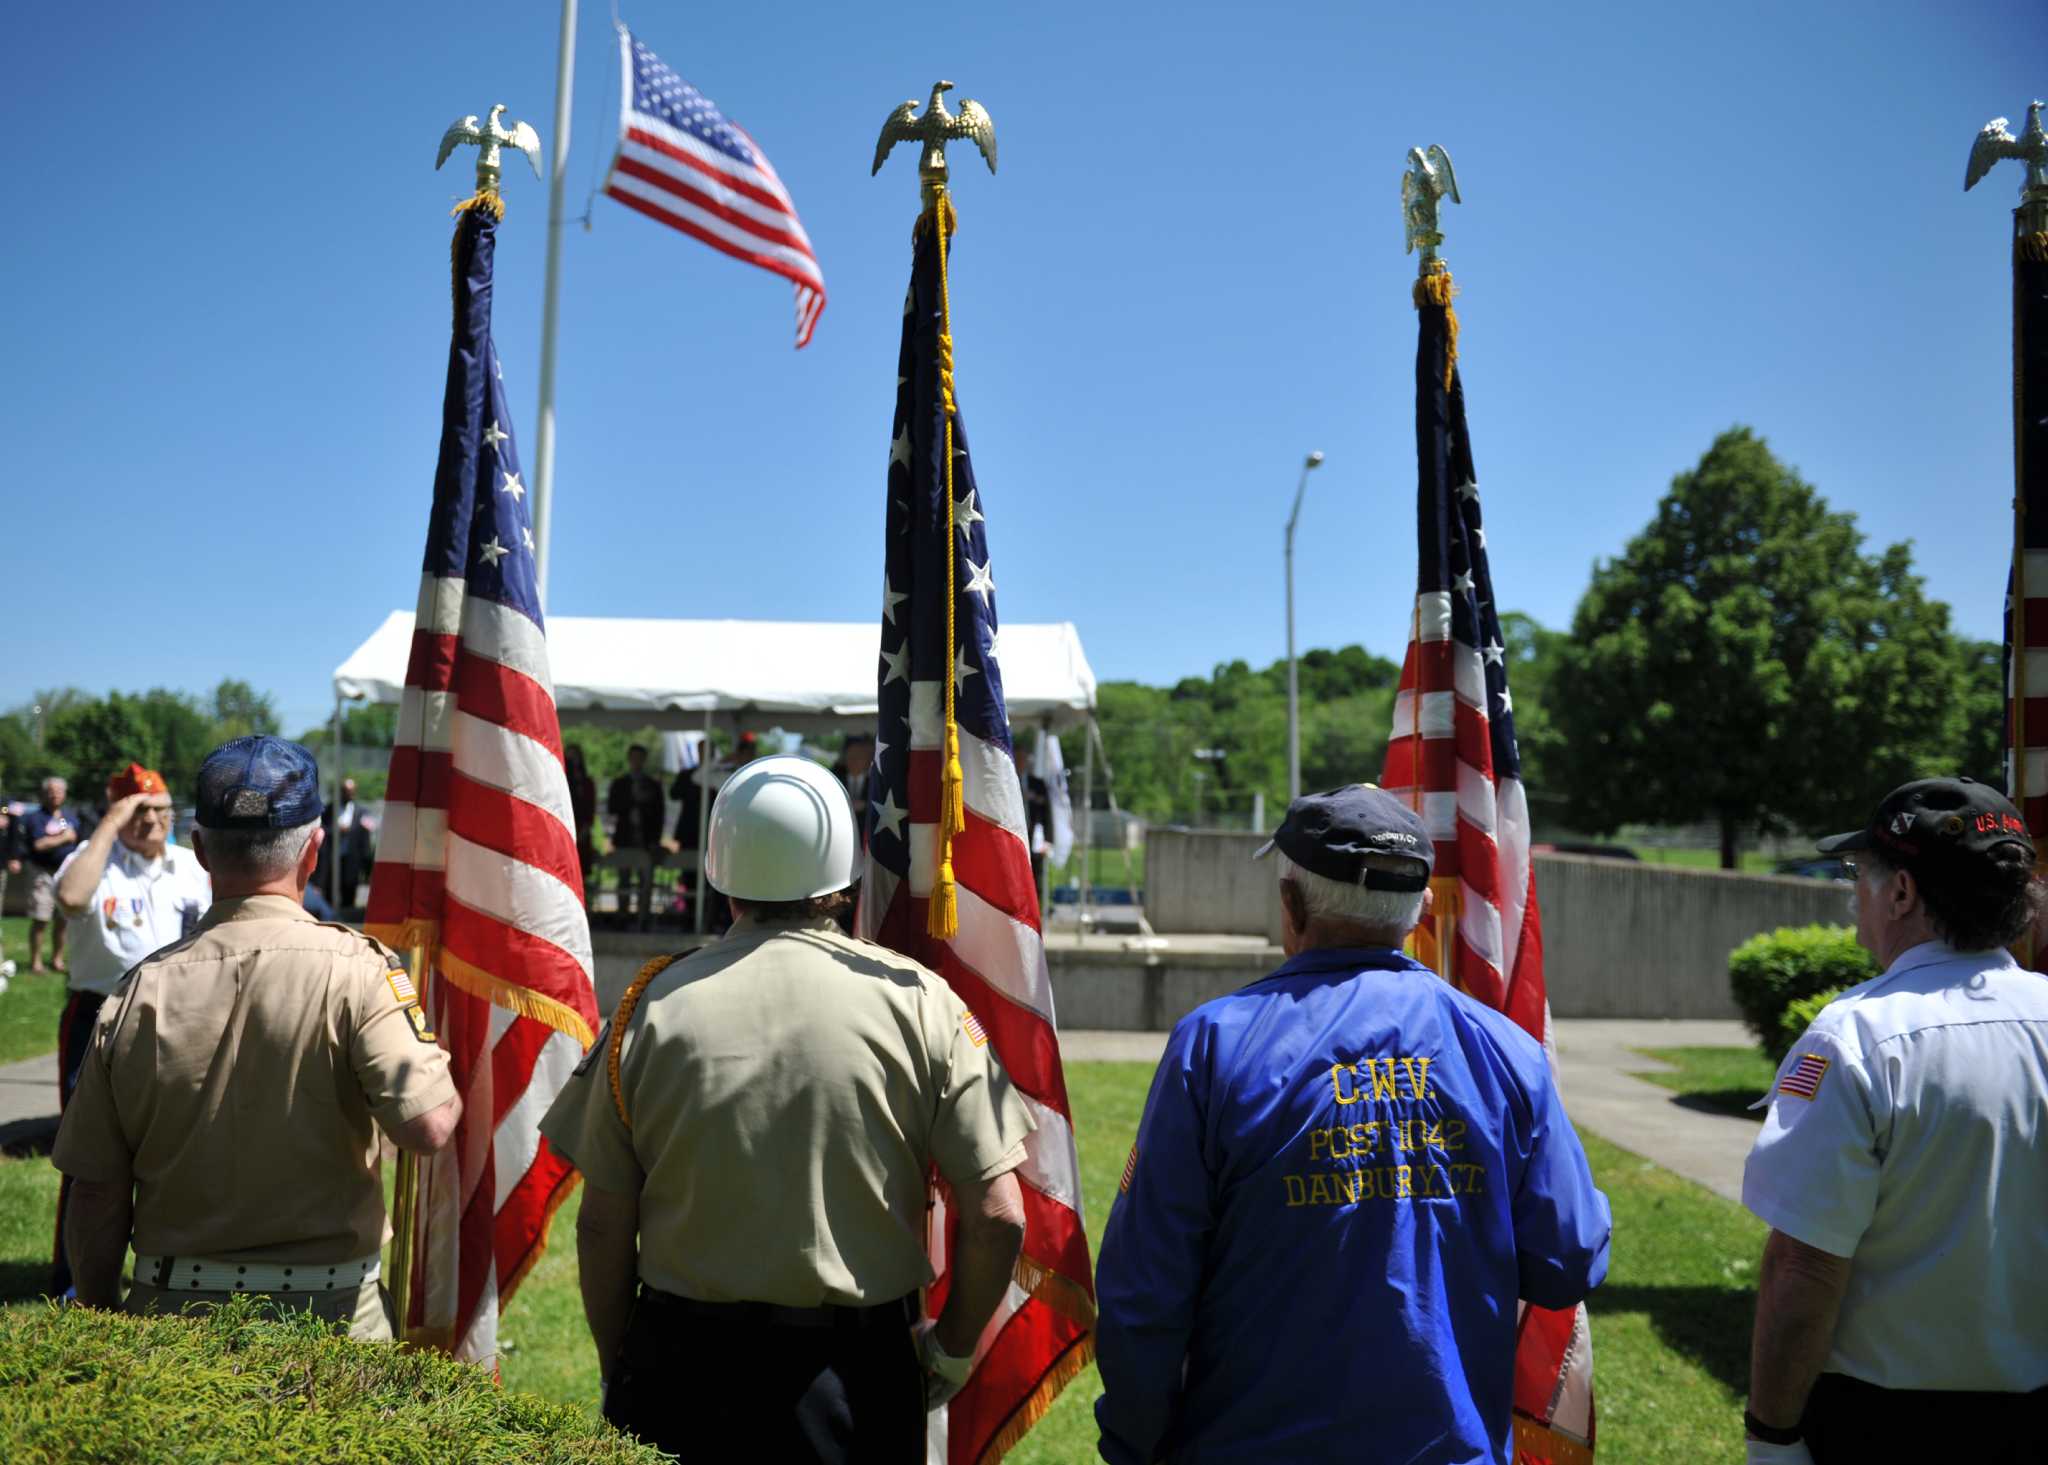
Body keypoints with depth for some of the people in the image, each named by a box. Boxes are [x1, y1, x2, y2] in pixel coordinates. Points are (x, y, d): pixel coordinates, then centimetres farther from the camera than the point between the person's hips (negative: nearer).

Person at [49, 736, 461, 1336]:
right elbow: (427, 1126, -25)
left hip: (172, 1310, 3)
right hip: (331, 1311, -3)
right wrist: (448, 1072, -3)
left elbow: (96, 1192, 1)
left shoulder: (141, 989, -4)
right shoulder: (357, 970, -15)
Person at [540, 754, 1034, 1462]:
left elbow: (602, 1228, -2)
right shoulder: (918, 1000, -9)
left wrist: (618, 1374, 13)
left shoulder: (653, 1004, -7)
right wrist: (950, 1351, 6)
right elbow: (997, 1219, -10)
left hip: (681, 1375, 1)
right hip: (857, 1378, -1)